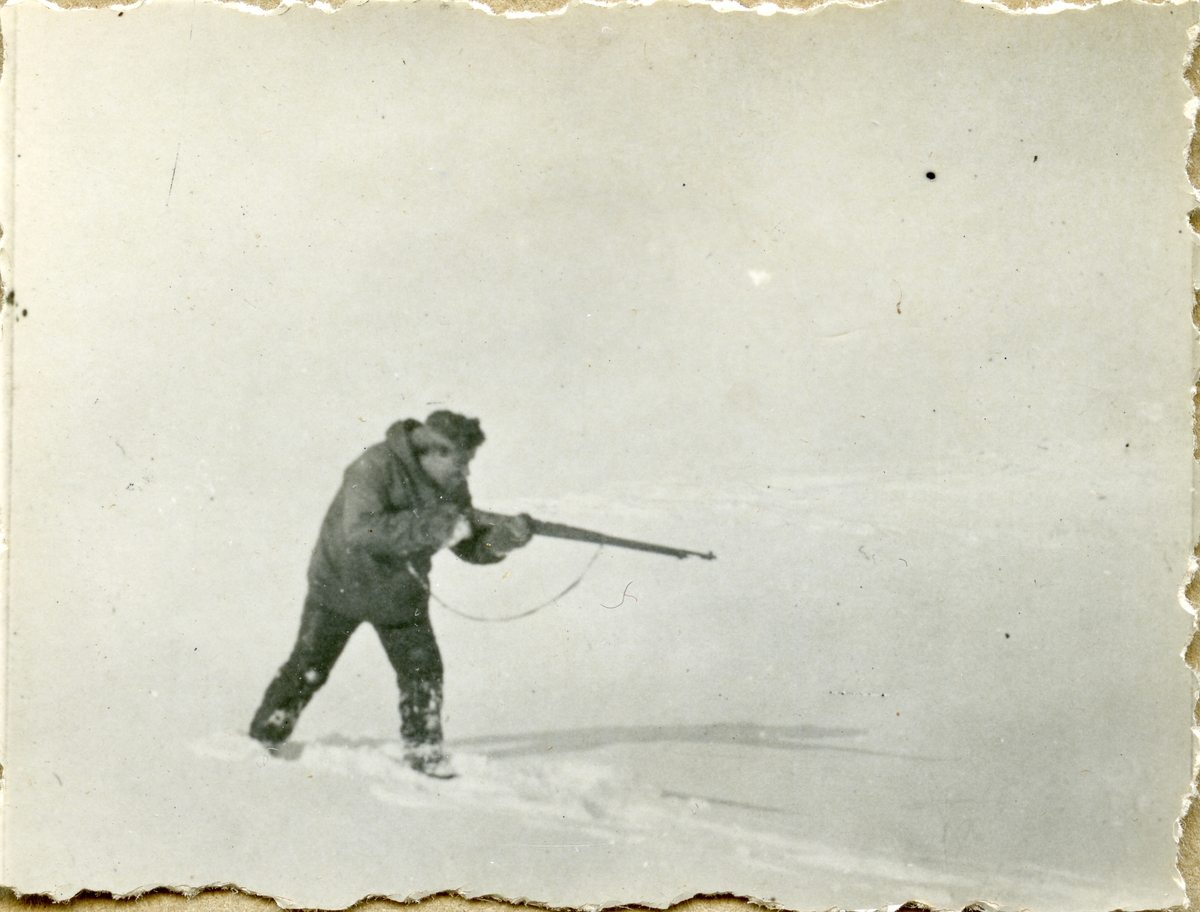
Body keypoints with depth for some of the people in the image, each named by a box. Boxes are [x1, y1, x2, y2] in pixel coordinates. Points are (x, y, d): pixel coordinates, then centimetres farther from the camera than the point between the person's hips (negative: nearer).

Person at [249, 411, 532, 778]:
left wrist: (502, 538, -26)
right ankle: (264, 737, 26)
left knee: (423, 670, -3)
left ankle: (423, 748, 15)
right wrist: (431, 527, -44)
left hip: (401, 596, 5)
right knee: (308, 669, 5)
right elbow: (360, 529, -40)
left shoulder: (451, 487, -7)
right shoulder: (375, 468, -28)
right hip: (341, 584, -4)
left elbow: (471, 546, -4)